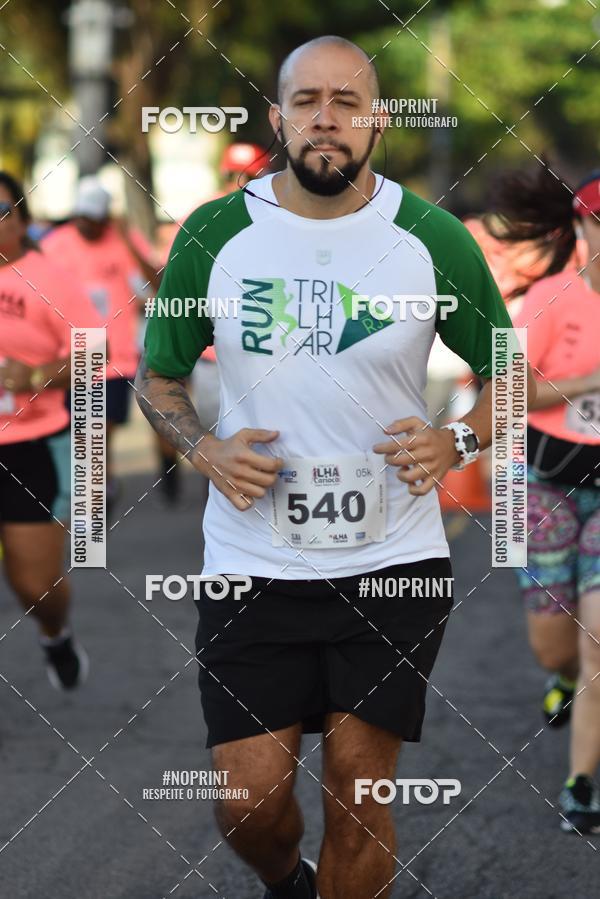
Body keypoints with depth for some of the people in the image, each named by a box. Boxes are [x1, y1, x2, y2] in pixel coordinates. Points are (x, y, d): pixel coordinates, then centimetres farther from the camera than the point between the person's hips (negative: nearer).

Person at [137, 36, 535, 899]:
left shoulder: (435, 241, -3)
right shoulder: (213, 235, -1)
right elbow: (158, 376, 12)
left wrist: (456, 442, -11)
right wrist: (206, 451, -8)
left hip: (393, 565, -1)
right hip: (250, 566, 1)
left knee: (358, 797, 0)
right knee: (249, 802, -1)